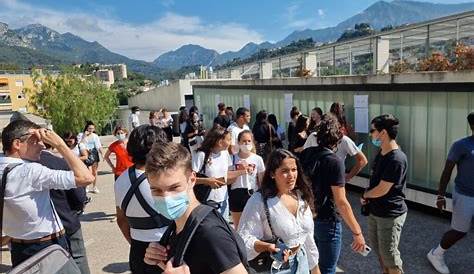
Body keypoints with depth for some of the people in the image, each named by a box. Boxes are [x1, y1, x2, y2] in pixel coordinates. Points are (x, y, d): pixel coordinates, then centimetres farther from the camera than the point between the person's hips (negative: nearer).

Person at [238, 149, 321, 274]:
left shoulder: (301, 196, -1)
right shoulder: (259, 201, -23)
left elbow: (308, 236, 8)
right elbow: (244, 239, -24)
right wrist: (267, 247, -39)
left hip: (302, 263, 6)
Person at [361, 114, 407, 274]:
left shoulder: (396, 160, -26)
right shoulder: (381, 153, 3)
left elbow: (382, 190, -24)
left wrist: (365, 195, -6)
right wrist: (368, 198, -3)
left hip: (391, 214, -9)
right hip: (375, 210, 9)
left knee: (389, 254, 5)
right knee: (377, 246, 23)